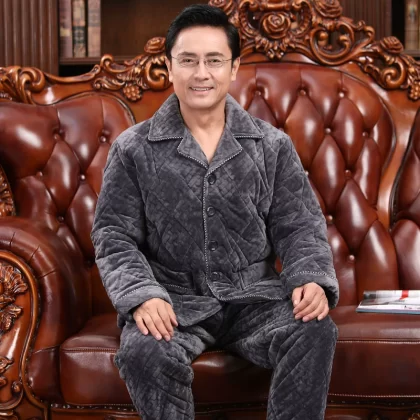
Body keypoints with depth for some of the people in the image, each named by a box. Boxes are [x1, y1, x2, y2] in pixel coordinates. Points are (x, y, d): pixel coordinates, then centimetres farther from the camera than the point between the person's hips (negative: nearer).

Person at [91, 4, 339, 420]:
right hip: (175, 300, -1)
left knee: (315, 332, -29)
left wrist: (311, 278, -15)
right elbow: (115, 236, 1)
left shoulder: (272, 146, 6)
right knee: (142, 352, -33)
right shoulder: (133, 150, 2)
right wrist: (141, 295, -18)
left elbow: (299, 226, 7)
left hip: (253, 296, 1)